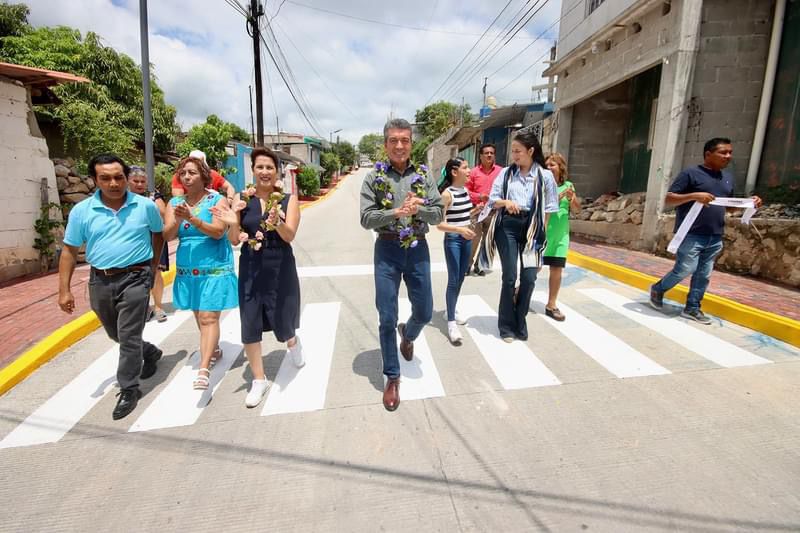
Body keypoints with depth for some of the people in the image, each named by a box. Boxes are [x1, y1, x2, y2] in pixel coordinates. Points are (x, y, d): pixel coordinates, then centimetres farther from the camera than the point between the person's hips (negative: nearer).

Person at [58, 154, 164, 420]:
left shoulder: (146, 206, -4)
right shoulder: (81, 210, -1)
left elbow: (158, 234, 13)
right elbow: (69, 251, 4)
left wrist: (152, 266, 11)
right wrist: (64, 290, 1)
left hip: (135, 278, -4)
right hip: (100, 281, 4)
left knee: (128, 336, -3)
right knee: (116, 334, 19)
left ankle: (129, 390, 11)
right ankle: (150, 353, 45)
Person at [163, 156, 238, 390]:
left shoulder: (217, 200, -6)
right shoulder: (175, 202, 7)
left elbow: (218, 232, -17)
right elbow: (167, 235, -2)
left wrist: (192, 218, -28)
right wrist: (178, 220, -21)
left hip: (214, 267, -5)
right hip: (187, 269, 5)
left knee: (209, 317, -9)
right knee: (198, 314, 15)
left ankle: (204, 370, -10)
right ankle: (214, 350, 37)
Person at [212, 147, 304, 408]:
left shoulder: (288, 199, -3)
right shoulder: (242, 200, 2)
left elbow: (289, 236, -15)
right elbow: (234, 240, 0)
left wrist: (277, 223, -36)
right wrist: (233, 223, -21)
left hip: (280, 269, -2)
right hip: (250, 270, 2)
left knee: (282, 326, 5)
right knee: (249, 326, 5)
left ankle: (292, 341, 44)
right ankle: (259, 380, 25)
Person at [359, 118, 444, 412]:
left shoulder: (423, 175, 4)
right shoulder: (374, 176, -1)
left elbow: (439, 213, 0)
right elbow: (366, 218, -9)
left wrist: (418, 209, -19)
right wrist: (396, 212, -24)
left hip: (418, 248, 2)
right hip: (387, 249, -2)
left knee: (424, 312, 12)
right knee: (387, 318, 3)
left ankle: (407, 334, 49)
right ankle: (392, 377, 21)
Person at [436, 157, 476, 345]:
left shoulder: (466, 191, 8)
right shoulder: (447, 193, -14)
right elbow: (439, 223, -19)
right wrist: (460, 230, -30)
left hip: (466, 239, 7)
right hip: (453, 240, -7)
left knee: (461, 279, 15)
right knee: (453, 281, -6)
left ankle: (452, 312, 32)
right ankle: (451, 323, 1)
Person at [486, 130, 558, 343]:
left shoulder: (545, 176, 3)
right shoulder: (506, 173, 5)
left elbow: (548, 209, 4)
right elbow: (492, 200, 3)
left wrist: (540, 233, -1)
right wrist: (505, 202, -17)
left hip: (531, 229, 0)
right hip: (507, 227, 0)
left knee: (529, 278, -3)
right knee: (509, 277, -2)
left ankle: (520, 323, 19)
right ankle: (507, 325, 14)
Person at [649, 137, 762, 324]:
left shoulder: (728, 178, 18)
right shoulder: (690, 173, -5)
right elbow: (668, 199, -10)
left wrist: (749, 203, 8)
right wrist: (694, 195, -24)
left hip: (715, 238, 7)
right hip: (691, 235, -7)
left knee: (703, 275, 7)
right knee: (685, 269, -8)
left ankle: (692, 308, 16)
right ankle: (658, 289, 16)